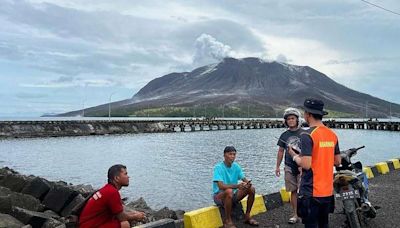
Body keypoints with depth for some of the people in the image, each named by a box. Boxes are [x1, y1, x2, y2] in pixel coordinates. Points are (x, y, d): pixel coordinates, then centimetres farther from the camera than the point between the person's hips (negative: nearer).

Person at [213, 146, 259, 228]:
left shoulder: (236, 166, 1)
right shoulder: (218, 167, -19)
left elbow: (244, 179, 2)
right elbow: (221, 186, -29)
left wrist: (248, 183, -24)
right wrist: (237, 186, -40)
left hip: (233, 195, 7)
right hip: (219, 196, -6)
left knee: (252, 189, -9)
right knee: (229, 191, -38)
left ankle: (247, 216, 6)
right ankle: (228, 221, -21)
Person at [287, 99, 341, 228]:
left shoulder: (307, 135, -17)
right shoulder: (333, 134, 5)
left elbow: (306, 165, -21)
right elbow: (337, 162, 12)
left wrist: (294, 156, -4)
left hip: (311, 192, -7)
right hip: (328, 191, 7)